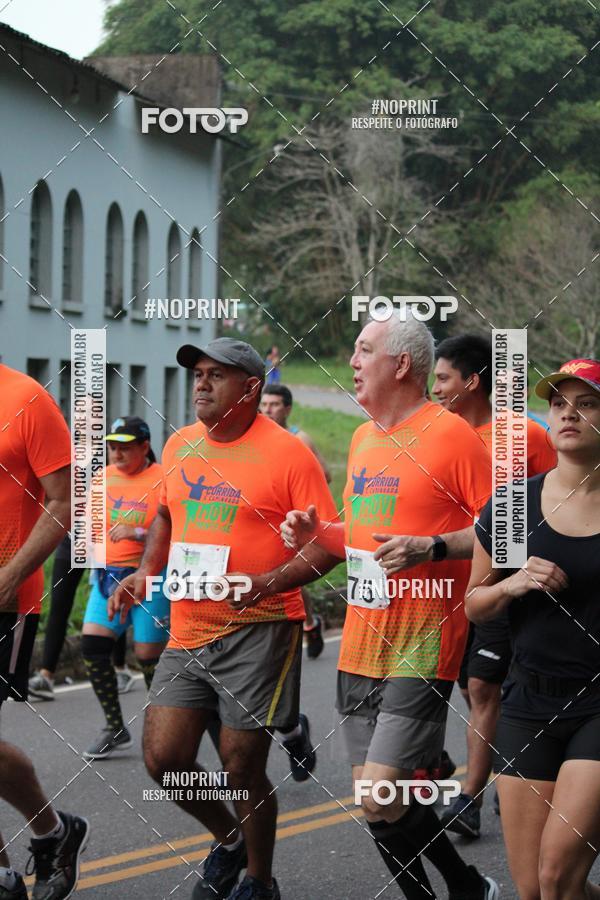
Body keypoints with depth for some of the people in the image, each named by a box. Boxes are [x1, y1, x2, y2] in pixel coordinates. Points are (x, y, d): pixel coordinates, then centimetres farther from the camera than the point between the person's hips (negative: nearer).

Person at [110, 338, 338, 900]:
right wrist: (147, 571, 9)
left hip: (258, 630, -5)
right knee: (162, 757, 0)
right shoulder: (179, 445, 9)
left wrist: (268, 582, -24)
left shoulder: (287, 453, -9)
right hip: (188, 630, 6)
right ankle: (228, 839, 28)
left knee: (241, 767, 0)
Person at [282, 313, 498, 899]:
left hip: (420, 650, -8)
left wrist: (431, 549, -24)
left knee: (382, 798, -14)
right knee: (372, 796, 8)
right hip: (361, 646, 8)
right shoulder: (363, 438, 16)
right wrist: (317, 533, 9)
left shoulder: (450, 434, -9)